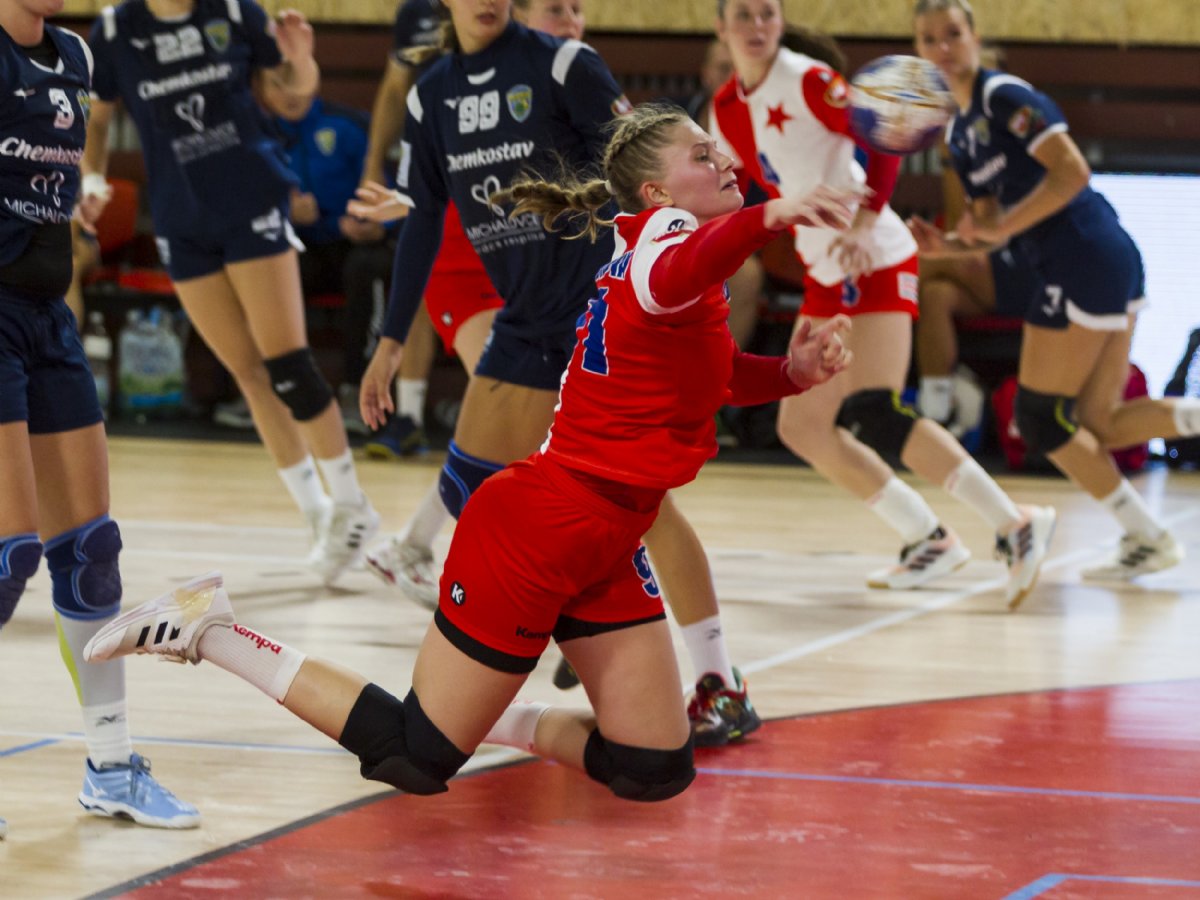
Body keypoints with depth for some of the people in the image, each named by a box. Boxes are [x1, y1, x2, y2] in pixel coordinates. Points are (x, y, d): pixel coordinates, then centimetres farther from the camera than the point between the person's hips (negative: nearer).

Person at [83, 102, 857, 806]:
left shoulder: (651, 246, 13)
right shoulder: (665, 233, -13)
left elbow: (715, 373, 30)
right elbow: (673, 281, -41)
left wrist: (792, 370, 9)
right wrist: (766, 218, -57)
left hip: (601, 555, 9)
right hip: (536, 534, -9)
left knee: (656, 772, 1)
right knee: (417, 758, -2)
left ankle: (501, 722, 23)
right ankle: (211, 632, 8)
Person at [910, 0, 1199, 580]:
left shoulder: (1004, 96, -10)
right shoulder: (959, 133, 18)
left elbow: (1072, 173, -19)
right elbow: (992, 229, 18)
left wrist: (1000, 227, -17)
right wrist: (945, 245, -2)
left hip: (1085, 263, -10)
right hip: (1111, 267, 10)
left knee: (1041, 418, -3)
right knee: (1097, 426, 8)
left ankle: (1147, 537, 4)